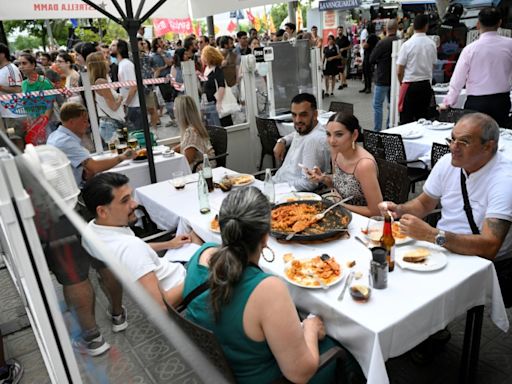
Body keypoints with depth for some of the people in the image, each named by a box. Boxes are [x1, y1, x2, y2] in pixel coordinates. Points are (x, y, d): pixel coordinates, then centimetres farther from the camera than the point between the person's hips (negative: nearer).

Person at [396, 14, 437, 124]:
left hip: (410, 86, -4)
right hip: (426, 85, 4)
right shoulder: (432, 44, 2)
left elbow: (399, 72, -9)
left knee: (406, 119, 0)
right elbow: (433, 66, 12)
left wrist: (402, 83, 9)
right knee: (423, 118, 11)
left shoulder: (407, 45, -11)